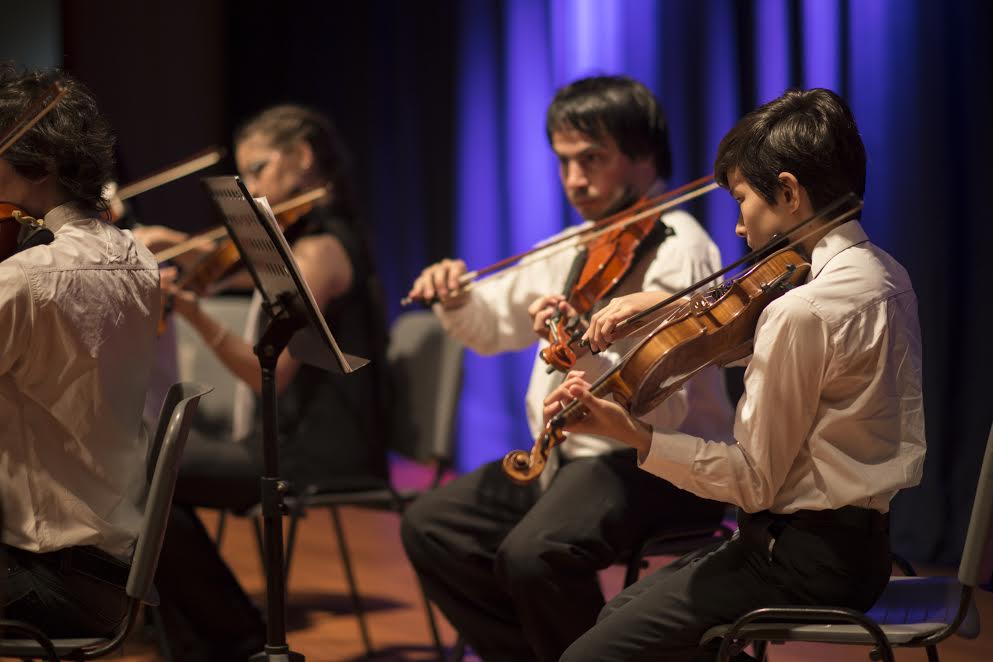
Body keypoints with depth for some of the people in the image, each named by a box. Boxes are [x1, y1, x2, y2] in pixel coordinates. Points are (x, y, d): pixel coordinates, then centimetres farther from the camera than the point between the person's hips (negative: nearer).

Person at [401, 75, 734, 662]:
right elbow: (497, 326, 21)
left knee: (534, 555, -31)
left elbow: (667, 404, -26)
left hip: (659, 468, -9)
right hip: (574, 457, 10)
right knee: (431, 527, 5)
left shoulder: (676, 251, -17)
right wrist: (458, 300, -2)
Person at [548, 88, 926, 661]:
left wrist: (633, 436, -21)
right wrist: (664, 306, 5)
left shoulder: (804, 311, -23)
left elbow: (755, 482, -19)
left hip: (803, 560, -10)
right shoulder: (884, 273, 7)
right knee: (619, 613, 23)